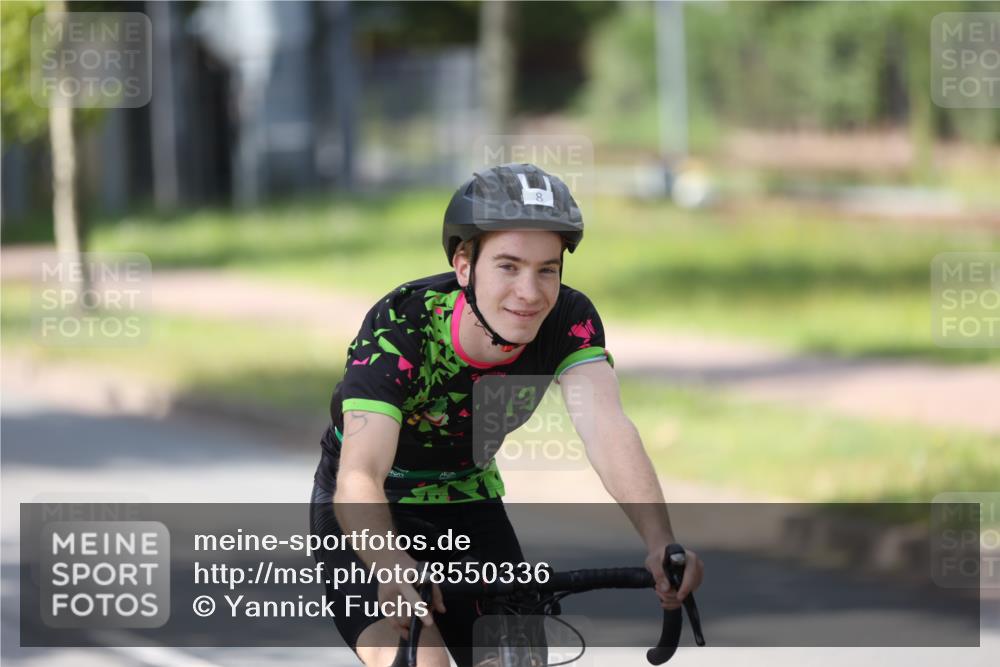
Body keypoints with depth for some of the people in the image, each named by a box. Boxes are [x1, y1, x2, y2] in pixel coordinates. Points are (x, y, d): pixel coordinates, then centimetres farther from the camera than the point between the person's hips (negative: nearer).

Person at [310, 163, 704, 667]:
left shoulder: (569, 320, -21)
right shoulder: (400, 327, -32)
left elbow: (607, 430, -35)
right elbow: (359, 476, -43)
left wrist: (661, 543, -53)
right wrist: (392, 566, -64)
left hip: (469, 507, 4)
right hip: (373, 513, -4)